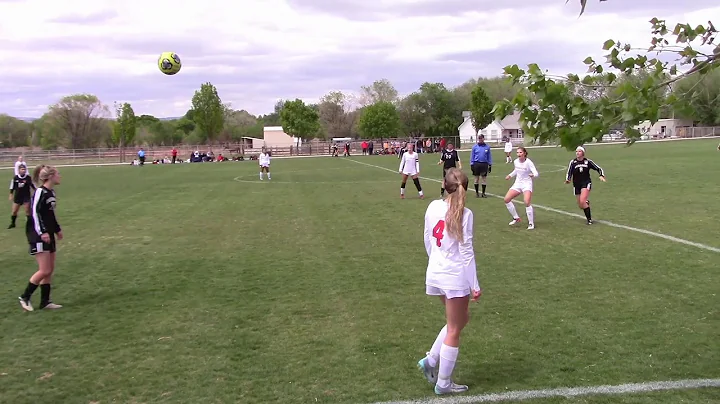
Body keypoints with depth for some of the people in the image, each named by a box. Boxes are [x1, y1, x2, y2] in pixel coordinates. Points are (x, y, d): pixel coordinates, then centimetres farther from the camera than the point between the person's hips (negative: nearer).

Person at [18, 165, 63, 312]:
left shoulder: (51, 192, 12)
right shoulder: (40, 192, -15)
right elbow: (35, 213, -20)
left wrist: (57, 229, 26)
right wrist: (42, 232, -24)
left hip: (48, 235, 9)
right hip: (39, 237, -9)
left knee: (50, 270, 9)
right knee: (45, 271, -8)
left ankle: (45, 301, 15)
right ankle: (25, 297, 7)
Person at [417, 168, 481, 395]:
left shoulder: (433, 207, 0)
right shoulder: (464, 214, -16)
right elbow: (466, 252, -15)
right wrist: (475, 285, -8)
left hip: (435, 273, 6)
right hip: (456, 276, -6)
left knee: (462, 318, 25)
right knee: (453, 330, 8)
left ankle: (431, 360, 19)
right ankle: (443, 384, 17)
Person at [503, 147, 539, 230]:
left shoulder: (528, 162, -17)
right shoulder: (516, 162, 1)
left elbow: (536, 173, -26)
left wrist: (533, 175, -47)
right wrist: (510, 175, 14)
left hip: (527, 184, -6)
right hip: (517, 183, 7)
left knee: (527, 202, -25)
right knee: (506, 199, -4)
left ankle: (531, 223, -8)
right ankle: (516, 218, 14)